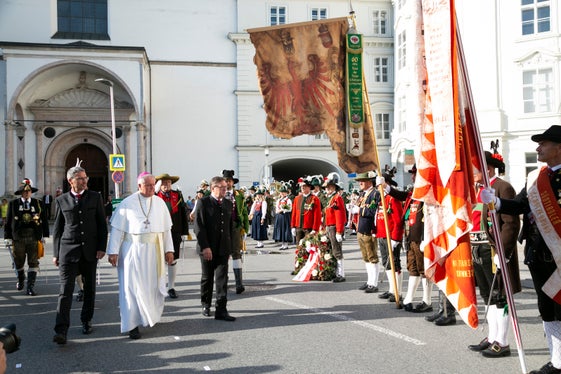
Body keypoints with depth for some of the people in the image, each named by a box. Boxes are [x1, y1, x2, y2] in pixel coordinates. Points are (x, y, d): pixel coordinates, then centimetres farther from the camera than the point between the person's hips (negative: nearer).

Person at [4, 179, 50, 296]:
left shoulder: (38, 203, 5)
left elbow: (44, 220, 6)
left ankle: (30, 286, -2)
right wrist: (8, 237, -1)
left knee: (33, 262, -4)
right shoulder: (13, 204, 3)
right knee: (18, 262, 13)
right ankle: (20, 280, 39)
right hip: (18, 238, 0)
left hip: (34, 238, 0)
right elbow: (8, 221, 3)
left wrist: (44, 235, 2)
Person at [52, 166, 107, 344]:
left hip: (90, 250, 2)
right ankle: (61, 331, -12)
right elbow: (57, 228, 9)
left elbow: (102, 224, 5)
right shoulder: (61, 200, 5)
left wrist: (102, 248, -3)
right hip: (68, 250, -1)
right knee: (66, 290, -9)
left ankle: (86, 321, 26)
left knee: (89, 288, 10)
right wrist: (56, 253, 7)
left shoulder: (95, 197, 6)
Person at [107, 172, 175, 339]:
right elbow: (117, 228, -4)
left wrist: (169, 250, 2)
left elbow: (166, 228, 8)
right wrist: (113, 252, -8)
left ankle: (151, 316, 32)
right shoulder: (127, 203, -4)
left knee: (153, 285, 10)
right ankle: (133, 324, 5)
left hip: (154, 250, 3)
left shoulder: (160, 203, 5)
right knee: (132, 286, -2)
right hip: (132, 250, -3)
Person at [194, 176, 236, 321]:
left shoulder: (228, 204, 10)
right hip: (207, 249, -3)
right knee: (207, 278, 10)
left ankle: (221, 310, -2)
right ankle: (206, 304, 28)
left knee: (222, 279, -3)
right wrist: (205, 247, -16)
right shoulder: (203, 202, -6)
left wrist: (229, 246, 10)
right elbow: (199, 226, -11)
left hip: (223, 249, 3)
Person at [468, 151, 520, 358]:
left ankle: (502, 343, 8)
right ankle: (492, 338, 24)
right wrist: (470, 248, 14)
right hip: (478, 251, 9)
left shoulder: (503, 187, -11)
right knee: (489, 296, 15)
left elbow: (511, 223, -17)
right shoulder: (478, 189, 16)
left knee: (500, 297, 0)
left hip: (495, 251, -9)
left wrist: (502, 251, -21)